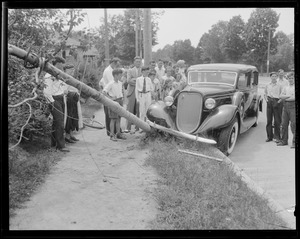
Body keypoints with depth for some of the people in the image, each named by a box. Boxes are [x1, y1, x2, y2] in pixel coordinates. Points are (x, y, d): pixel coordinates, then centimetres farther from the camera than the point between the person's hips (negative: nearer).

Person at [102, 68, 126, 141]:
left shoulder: (120, 83, 9)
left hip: (120, 101, 7)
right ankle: (112, 135, 0)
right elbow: (104, 91, -20)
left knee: (118, 119, 11)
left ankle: (118, 133, 20)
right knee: (113, 119, -4)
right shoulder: (111, 84, -13)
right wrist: (110, 98, -19)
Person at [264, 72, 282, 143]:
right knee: (269, 120, 3)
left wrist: (279, 101, -11)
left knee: (277, 120, -3)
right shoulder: (267, 85, 13)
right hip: (269, 102, 2)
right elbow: (265, 94, 20)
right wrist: (266, 99, 3)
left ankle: (277, 137, 4)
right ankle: (269, 136, 11)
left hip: (276, 102, -2)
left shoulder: (279, 86, 5)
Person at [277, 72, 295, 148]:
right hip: (285, 107, 5)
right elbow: (281, 96, 5)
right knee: (284, 124, 6)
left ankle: (294, 142, -5)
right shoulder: (285, 88, 19)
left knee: (293, 124, -9)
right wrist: (289, 96, -9)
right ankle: (284, 141, 14)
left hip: (293, 106, -5)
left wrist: (285, 98, -9)